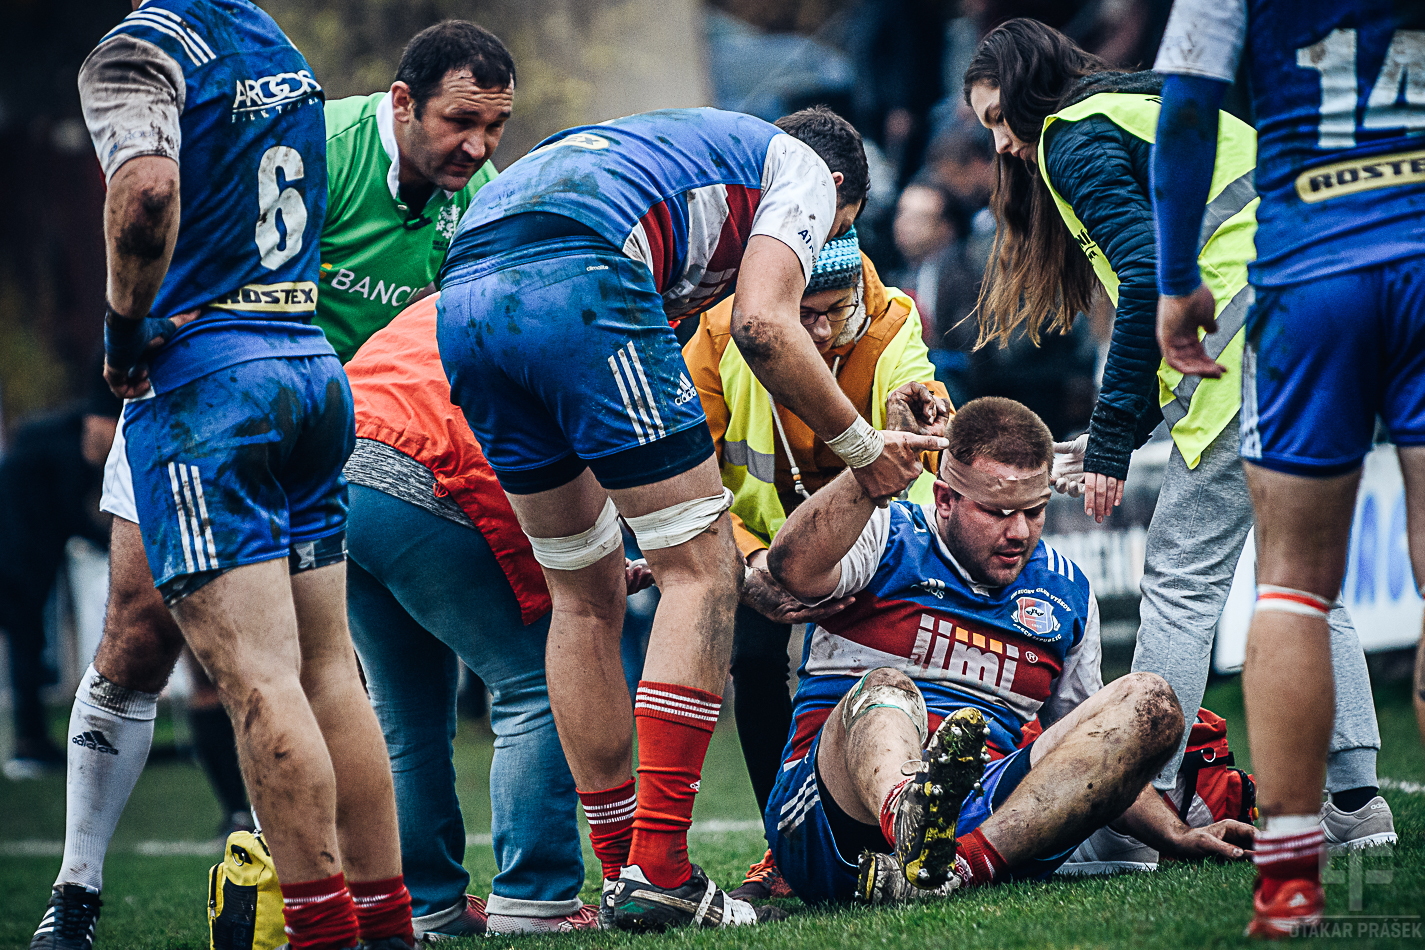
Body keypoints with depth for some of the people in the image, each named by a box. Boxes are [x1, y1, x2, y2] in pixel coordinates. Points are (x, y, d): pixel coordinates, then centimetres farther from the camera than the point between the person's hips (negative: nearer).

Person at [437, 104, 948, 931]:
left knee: (588, 597, 18)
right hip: (579, 283, -8)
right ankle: (658, 870, -6)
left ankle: (624, 869, 20)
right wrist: (862, 446, 13)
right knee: (702, 570, 2)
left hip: (461, 296, 8)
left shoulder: (676, 150, 41)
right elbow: (763, 324, 1)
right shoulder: (804, 170, 20)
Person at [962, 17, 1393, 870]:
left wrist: (1112, 442, -8)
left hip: (1255, 348, -9)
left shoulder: (1074, 138, 1)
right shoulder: (1150, 111, 29)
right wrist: (1116, 439, 21)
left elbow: (1149, 279, -12)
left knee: (1182, 579, -7)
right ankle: (1356, 796, 9)